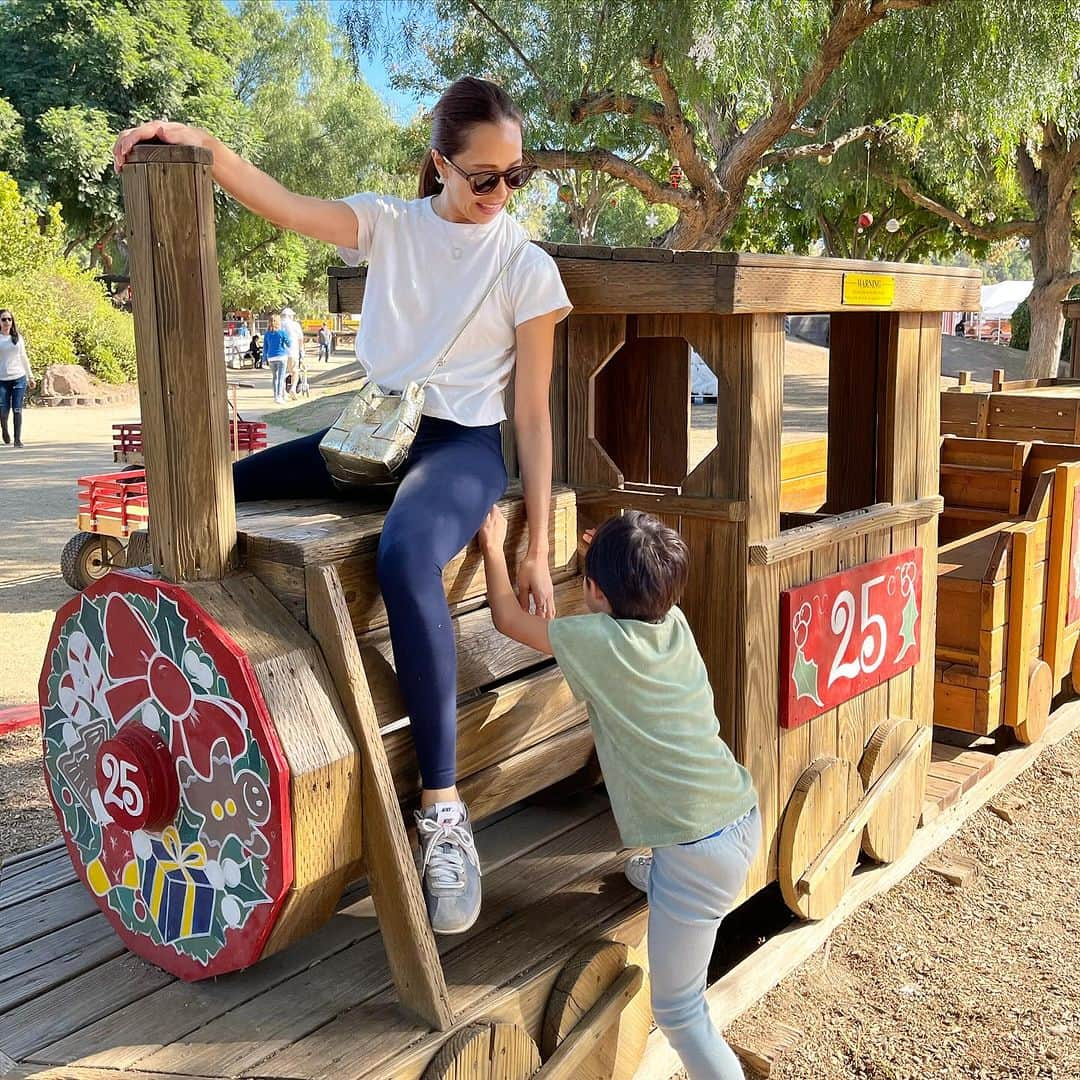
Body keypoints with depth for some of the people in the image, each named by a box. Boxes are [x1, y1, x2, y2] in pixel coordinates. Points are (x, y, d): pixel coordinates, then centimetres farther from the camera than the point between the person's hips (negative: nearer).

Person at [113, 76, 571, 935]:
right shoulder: (389, 224, 6)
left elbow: (533, 415, -5)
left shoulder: (527, 267, -3)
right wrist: (197, 140, -25)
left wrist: (538, 550, -8)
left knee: (404, 558, -39)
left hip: (463, 444, -5)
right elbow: (279, 204, -6)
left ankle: (444, 812, -31)